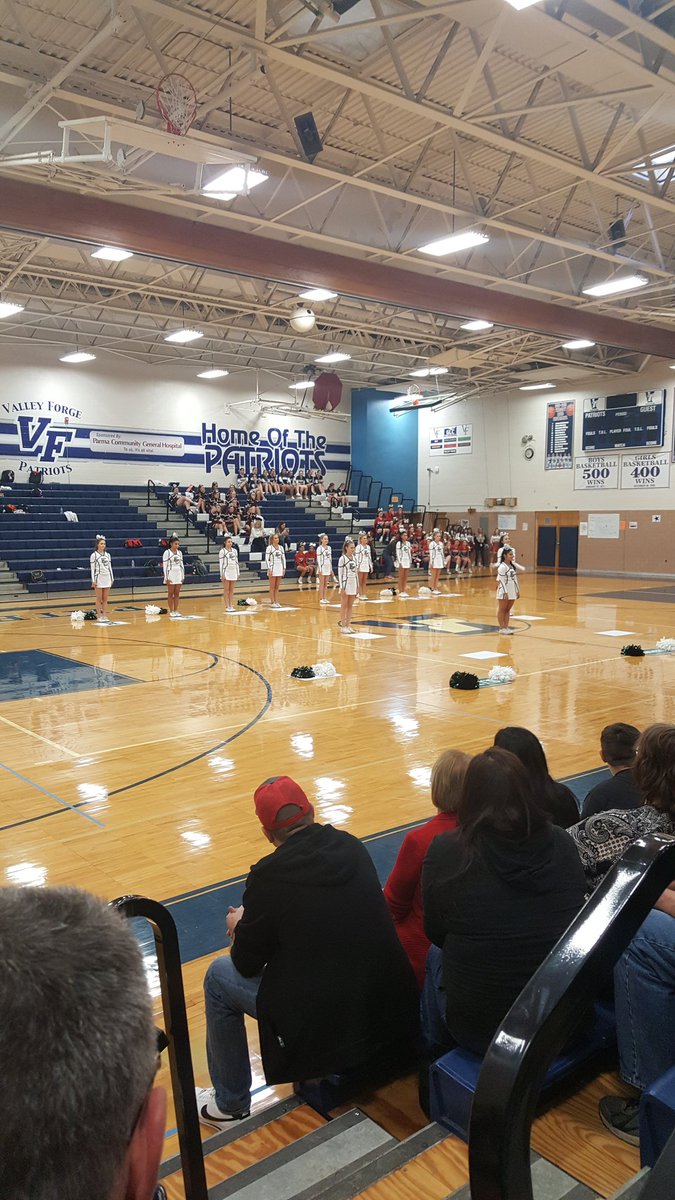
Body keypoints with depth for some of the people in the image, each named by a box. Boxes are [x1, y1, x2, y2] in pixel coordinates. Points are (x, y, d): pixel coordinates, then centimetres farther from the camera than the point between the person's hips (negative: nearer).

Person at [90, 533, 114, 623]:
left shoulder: (107, 555, 10)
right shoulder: (94, 555, -4)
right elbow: (92, 569, -6)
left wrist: (112, 578, 10)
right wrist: (93, 581, -10)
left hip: (107, 578, 4)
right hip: (99, 578, -4)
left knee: (105, 599, 6)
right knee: (99, 599, 1)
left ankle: (105, 615, 8)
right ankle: (99, 616, 6)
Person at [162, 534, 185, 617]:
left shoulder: (180, 552, 10)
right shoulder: (167, 552, -6)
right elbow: (165, 566, -9)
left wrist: (183, 576, 9)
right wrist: (166, 578, -13)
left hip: (179, 575, 5)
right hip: (171, 575, -5)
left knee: (177, 594, 6)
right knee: (170, 594, 2)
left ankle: (176, 610, 11)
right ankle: (171, 611, 6)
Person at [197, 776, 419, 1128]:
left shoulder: (269, 876, -17)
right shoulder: (353, 848, -2)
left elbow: (247, 964, -5)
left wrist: (240, 926, 17)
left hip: (322, 1025, -5)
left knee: (219, 977, 15)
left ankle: (229, 1104, 28)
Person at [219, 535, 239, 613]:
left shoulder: (235, 550, 11)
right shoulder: (222, 551, -4)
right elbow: (220, 563, -7)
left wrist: (238, 573, 11)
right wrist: (222, 575, -12)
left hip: (234, 572, 5)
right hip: (226, 572, -5)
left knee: (232, 590, 7)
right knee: (226, 590, 1)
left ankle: (231, 606, 11)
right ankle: (228, 607, 3)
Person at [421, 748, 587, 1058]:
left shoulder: (445, 852, -17)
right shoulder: (561, 843, -8)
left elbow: (436, 934, -4)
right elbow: (574, 914, 7)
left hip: (479, 1031, -3)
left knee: (436, 956, 27)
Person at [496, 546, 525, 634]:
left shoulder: (513, 565, 10)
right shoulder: (502, 567, -14)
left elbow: (515, 579, 15)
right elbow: (502, 581, -17)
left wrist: (517, 590, 14)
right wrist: (505, 593, -20)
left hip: (512, 591, 7)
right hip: (504, 591, -7)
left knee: (508, 610, 10)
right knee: (502, 610, 2)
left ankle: (506, 627, 14)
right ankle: (502, 628, 7)